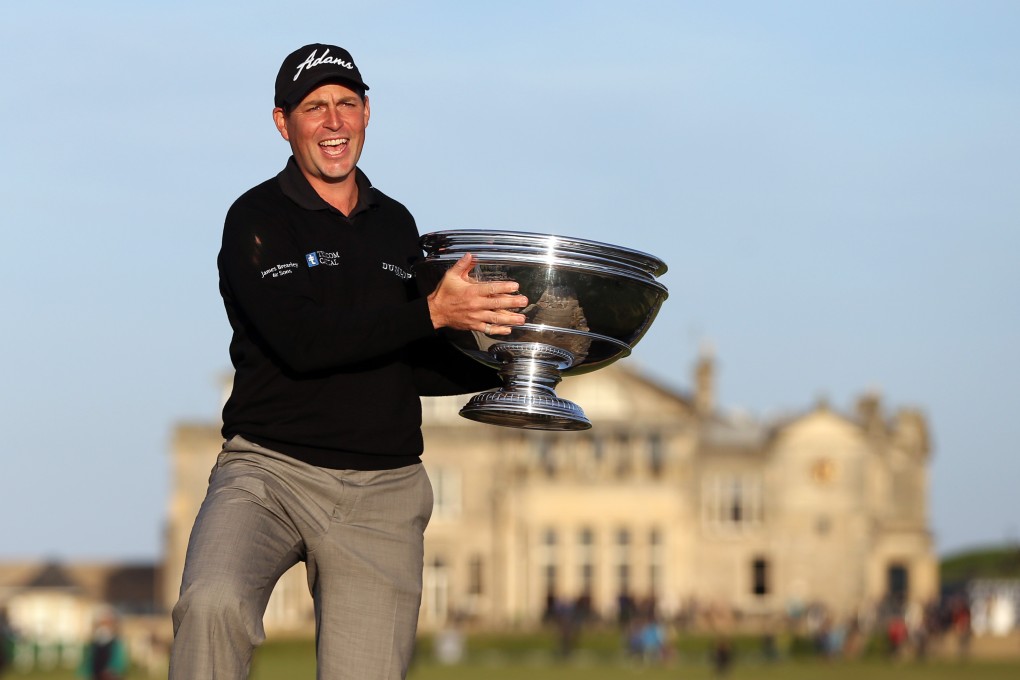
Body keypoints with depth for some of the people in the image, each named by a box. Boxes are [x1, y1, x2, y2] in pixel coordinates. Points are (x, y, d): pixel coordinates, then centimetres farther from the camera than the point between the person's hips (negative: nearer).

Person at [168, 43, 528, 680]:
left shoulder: (396, 226, 16)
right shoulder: (258, 220, -2)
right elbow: (301, 342, -18)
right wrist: (433, 311, -23)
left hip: (384, 493, 5)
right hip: (271, 472, -5)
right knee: (214, 605, -33)